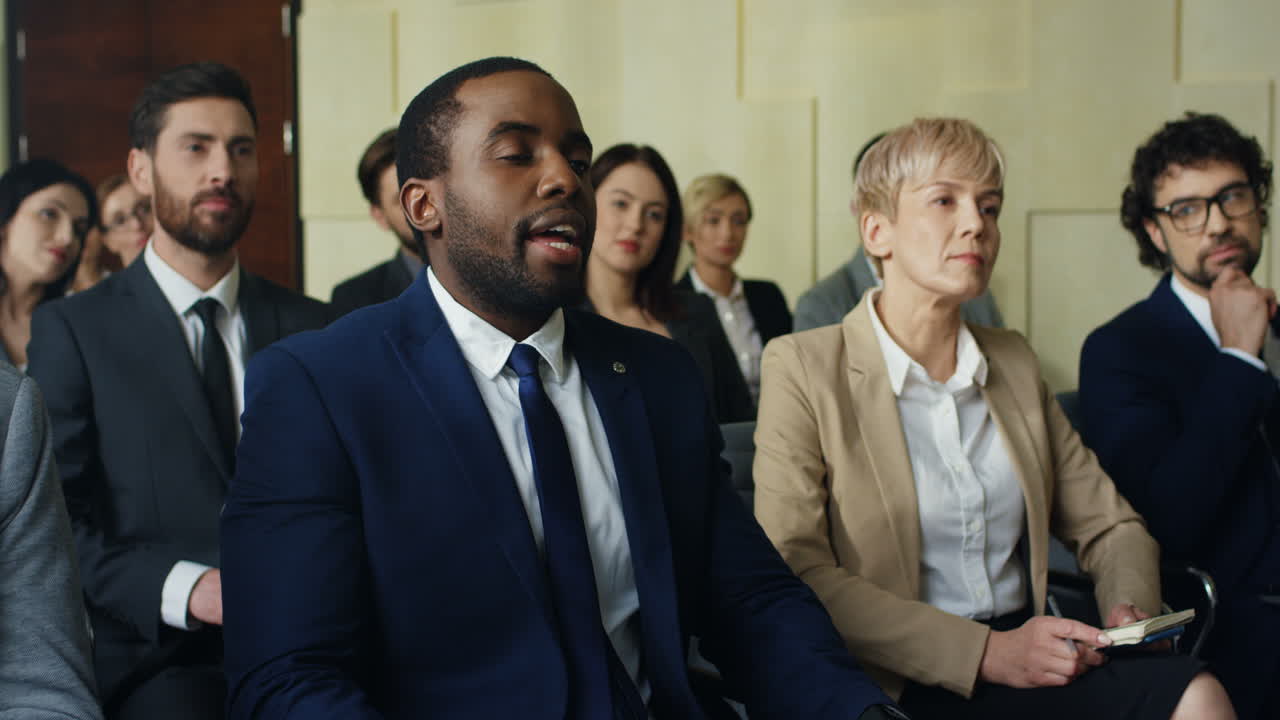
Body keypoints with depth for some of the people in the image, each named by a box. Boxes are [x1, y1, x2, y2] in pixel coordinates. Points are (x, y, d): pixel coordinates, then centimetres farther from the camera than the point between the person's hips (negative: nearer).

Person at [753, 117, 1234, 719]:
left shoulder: (1013, 363, 14)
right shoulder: (803, 368, -3)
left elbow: (1108, 524, 20)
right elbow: (795, 574, -11)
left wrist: (1130, 607, -4)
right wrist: (986, 653, -17)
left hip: (1026, 663, 6)